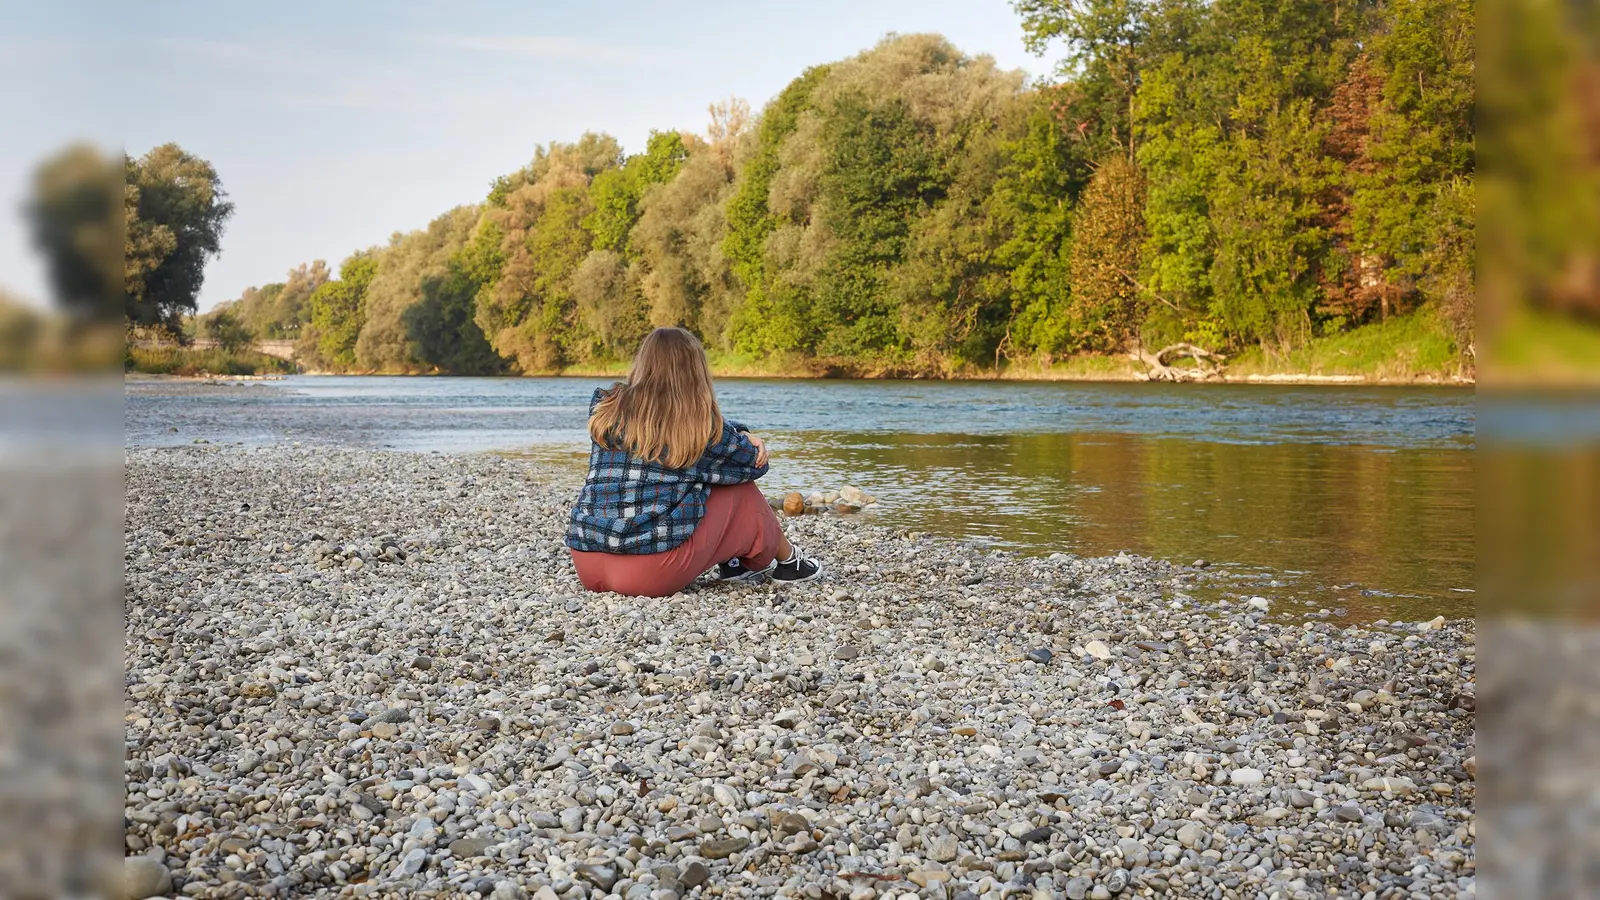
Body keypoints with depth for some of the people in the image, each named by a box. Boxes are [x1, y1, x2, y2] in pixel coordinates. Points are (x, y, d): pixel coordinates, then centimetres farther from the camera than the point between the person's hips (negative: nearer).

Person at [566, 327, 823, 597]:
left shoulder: (604, 409, 7)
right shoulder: (700, 424, -4)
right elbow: (754, 462, 13)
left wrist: (739, 432, 15)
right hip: (654, 574, -5)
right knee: (740, 489, 16)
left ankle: (731, 562, 38)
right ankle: (787, 560, 36)